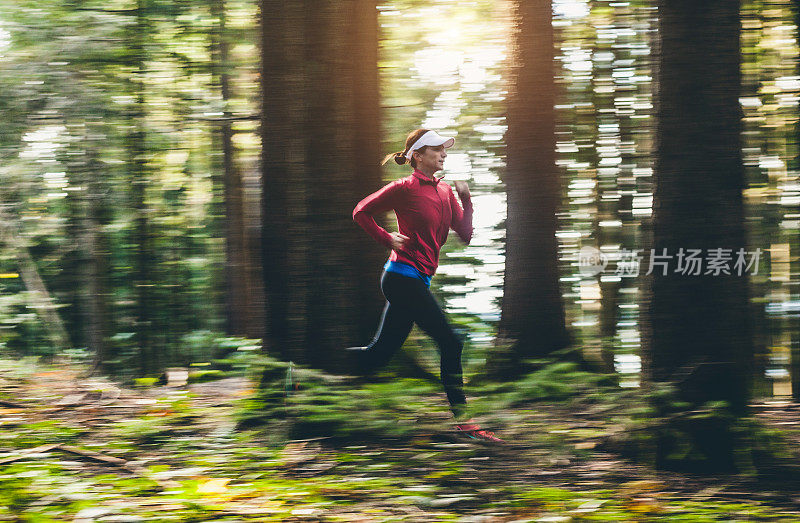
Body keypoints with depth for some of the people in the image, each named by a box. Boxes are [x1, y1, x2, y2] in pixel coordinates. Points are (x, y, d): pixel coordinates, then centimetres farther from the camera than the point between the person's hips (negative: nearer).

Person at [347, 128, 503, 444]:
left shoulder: (445, 191, 13)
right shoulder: (406, 188, -9)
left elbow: (466, 235, 9)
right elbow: (361, 212, -2)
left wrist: (466, 199, -1)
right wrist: (387, 239, -7)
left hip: (416, 281, 9)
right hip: (404, 277, -9)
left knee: (380, 353, 9)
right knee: (450, 344, -8)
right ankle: (462, 420, -3)